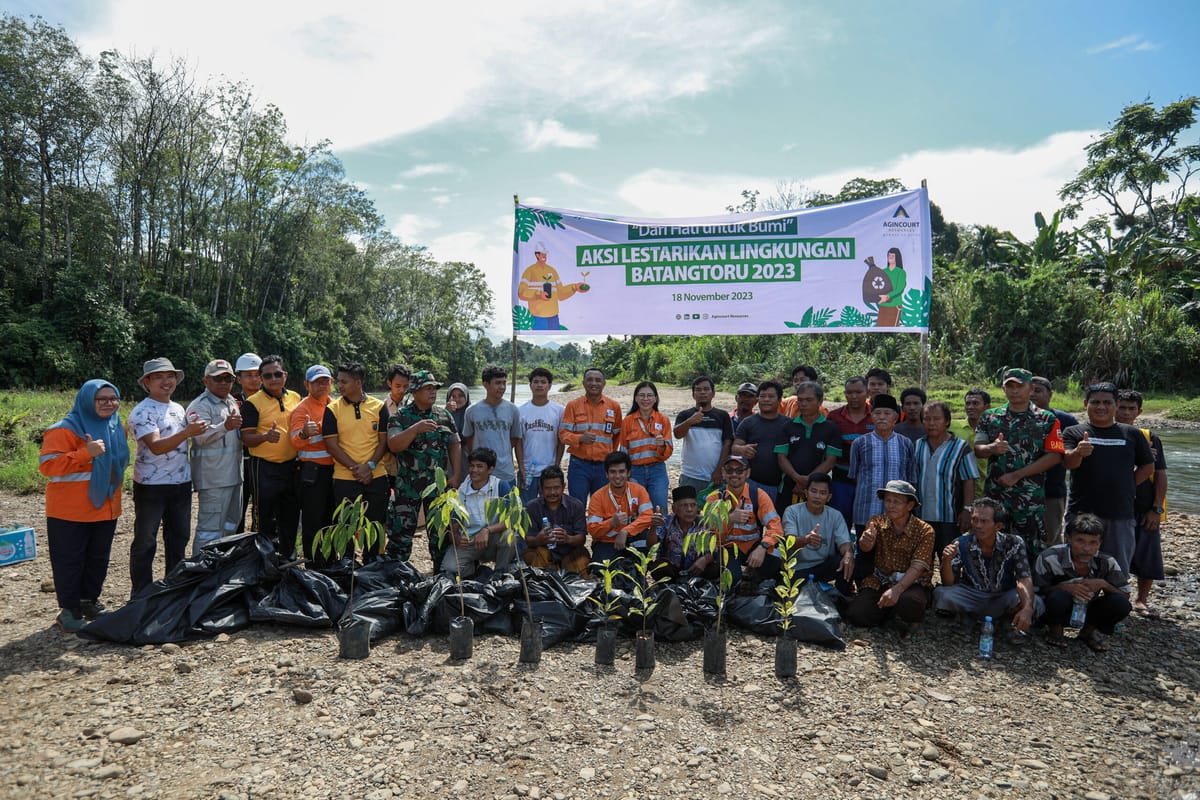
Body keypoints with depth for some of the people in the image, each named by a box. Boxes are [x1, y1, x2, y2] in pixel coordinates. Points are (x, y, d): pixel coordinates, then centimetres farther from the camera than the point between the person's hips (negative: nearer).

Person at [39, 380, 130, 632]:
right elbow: (47, 465, -20)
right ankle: (69, 610, 14)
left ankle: (89, 601, 29)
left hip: (106, 508, 7)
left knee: (98, 558, 15)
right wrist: (85, 453, -29)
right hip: (71, 511, -7)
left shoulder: (116, 427, 9)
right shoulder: (66, 429, -13)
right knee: (70, 560, 3)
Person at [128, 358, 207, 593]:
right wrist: (188, 432, -35)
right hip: (151, 486, -7)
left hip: (181, 485, 7)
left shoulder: (178, 409, 11)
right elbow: (156, 447, -26)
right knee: (145, 543, 4)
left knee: (179, 538, 15)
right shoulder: (142, 412, -13)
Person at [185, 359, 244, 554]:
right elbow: (201, 436, -29)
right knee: (210, 530, -8)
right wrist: (225, 426, -43)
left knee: (231, 524, 19)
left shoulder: (232, 402, 16)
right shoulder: (200, 406, -12)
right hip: (213, 478, -9)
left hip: (234, 475, 9)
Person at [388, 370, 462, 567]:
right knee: (401, 531, 0)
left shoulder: (444, 415, 8)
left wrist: (456, 475, 2)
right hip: (408, 486, -3)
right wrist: (416, 429, -30)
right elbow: (393, 445, -17)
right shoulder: (401, 417, -3)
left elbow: (454, 446, 10)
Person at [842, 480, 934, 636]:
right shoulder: (877, 522, -1)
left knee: (909, 603, -38)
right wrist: (865, 542, -47)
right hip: (880, 581, 4)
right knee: (856, 615, -18)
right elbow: (865, 547, -20)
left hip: (911, 583, -3)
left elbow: (918, 566, -20)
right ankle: (890, 612, 14)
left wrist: (897, 589, -36)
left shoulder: (924, 531, -9)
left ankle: (911, 622, 0)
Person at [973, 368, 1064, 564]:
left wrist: (1016, 476, -10)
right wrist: (992, 448, -19)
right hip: (995, 495, 2)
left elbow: (1054, 456, -5)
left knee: (1033, 551, 1)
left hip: (1031, 498, -2)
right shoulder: (989, 417, 11)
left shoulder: (1047, 420, 3)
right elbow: (978, 450, 6)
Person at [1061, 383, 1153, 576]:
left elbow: (1147, 466, 16)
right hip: (1082, 514, -2)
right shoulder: (1074, 433, 3)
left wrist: (1127, 487, 4)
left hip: (1121, 516, 2)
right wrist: (1079, 452, -34)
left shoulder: (1132, 434, 10)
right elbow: (1068, 462, -13)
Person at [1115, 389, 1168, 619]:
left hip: (1145, 510, 1)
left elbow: (1160, 476, 3)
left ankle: (1141, 600, 25)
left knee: (1148, 557, 6)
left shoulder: (1150, 439, 3)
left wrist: (1156, 509, -4)